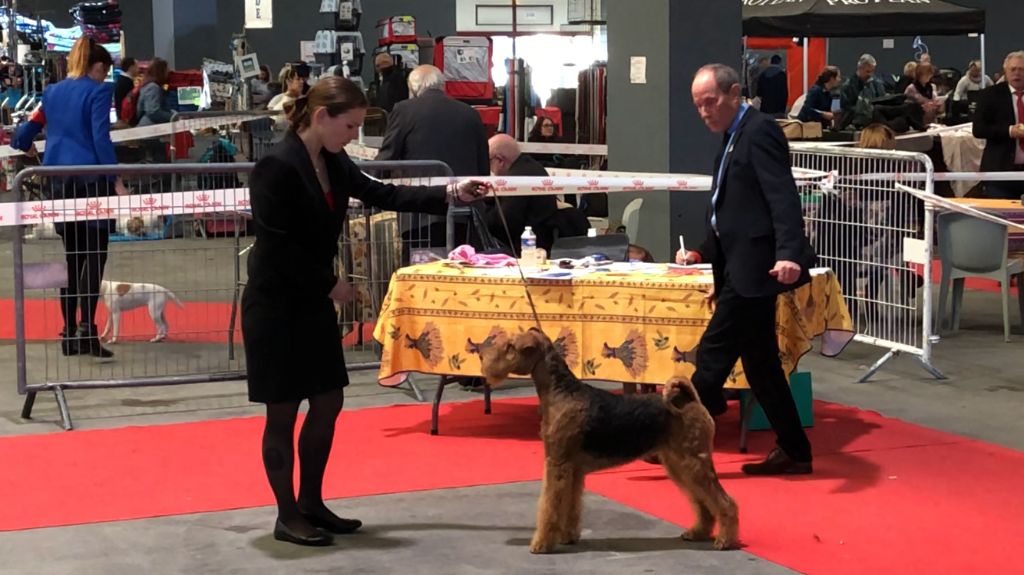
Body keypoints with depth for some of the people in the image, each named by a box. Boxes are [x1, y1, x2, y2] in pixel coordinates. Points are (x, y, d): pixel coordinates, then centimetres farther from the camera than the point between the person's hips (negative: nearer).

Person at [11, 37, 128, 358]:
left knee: (72, 255, 12)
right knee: (94, 254, -5)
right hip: (91, 178, -6)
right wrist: (117, 181, -16)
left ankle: (69, 332, 12)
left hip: (59, 180, 6)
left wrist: (24, 145, 42)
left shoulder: (52, 92, 13)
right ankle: (86, 329, -15)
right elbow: (101, 139, -14)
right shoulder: (98, 91, -4)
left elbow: (24, 134, 19)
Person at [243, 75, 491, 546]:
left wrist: (450, 194, 4)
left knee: (328, 402, 12)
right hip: (276, 307, -9)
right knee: (283, 411, 1)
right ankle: (287, 516, 12)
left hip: (313, 302, 9)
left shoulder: (333, 163, 5)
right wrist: (330, 284, -14)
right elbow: (277, 247, -22)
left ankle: (311, 503, 25)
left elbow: (382, 195, 10)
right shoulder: (277, 166, -21)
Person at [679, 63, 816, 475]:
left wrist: (788, 253, -34)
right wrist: (705, 255, 20)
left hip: (755, 269, -10)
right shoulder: (733, 139, 19)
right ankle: (793, 451, 18)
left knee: (713, 354, -7)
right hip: (743, 271, 10)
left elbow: (783, 196, -22)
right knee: (759, 363, 12)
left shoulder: (760, 131, -11)